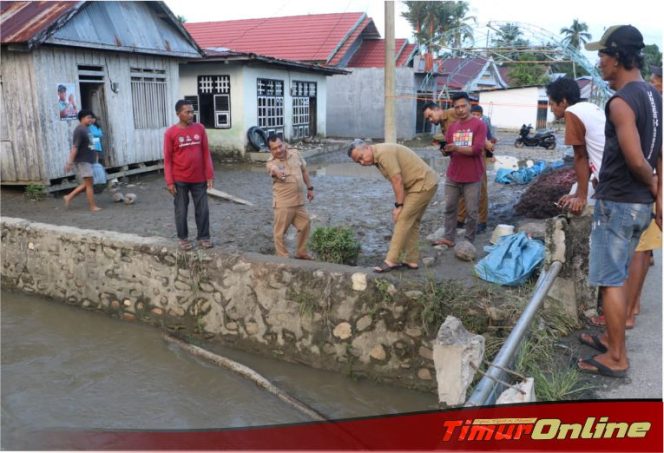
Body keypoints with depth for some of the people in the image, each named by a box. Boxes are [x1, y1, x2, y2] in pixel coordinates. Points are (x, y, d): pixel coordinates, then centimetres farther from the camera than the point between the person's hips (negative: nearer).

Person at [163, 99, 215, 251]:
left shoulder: (200, 128, 1)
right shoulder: (171, 133, -7)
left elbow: (206, 153, 4)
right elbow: (167, 159, -5)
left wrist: (210, 175, 0)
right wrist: (169, 182, -9)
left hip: (199, 178, 2)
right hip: (180, 180, -2)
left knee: (203, 209, 7)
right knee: (181, 211, 7)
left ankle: (203, 237, 19)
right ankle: (183, 238, 21)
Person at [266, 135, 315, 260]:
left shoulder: (295, 154, 2)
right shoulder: (271, 163, -14)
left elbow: (304, 171, 15)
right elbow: (276, 170, -39)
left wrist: (310, 188, 16)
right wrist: (279, 173, -62)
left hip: (299, 201, 6)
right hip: (283, 203, -6)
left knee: (305, 225, 15)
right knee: (280, 231, 0)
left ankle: (301, 253, 33)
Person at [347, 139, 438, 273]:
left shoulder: (384, 153, -20)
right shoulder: (378, 157, 11)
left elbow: (398, 181, -21)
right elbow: (396, 182, 13)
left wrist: (399, 206, -14)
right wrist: (399, 205, 6)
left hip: (423, 184, -10)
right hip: (425, 183, 10)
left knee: (402, 220, -11)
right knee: (411, 222, 13)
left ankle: (391, 261, -9)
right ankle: (412, 261, 18)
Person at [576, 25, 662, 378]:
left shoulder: (621, 102, -18)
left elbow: (636, 161, -22)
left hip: (616, 203, -9)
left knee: (609, 281, -1)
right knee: (618, 277, 19)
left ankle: (616, 359, 7)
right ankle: (611, 339, 32)